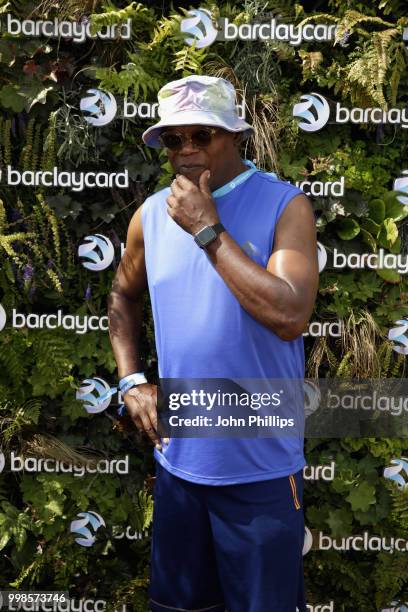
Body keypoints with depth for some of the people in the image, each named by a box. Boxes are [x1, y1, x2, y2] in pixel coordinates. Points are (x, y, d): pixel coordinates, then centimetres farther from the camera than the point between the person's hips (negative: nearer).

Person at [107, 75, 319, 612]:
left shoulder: (284, 205, -13)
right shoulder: (152, 214, 1)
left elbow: (290, 317, -26)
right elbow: (123, 295, 17)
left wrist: (208, 230, -22)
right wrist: (131, 381, 4)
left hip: (261, 466, -4)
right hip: (177, 456, 4)